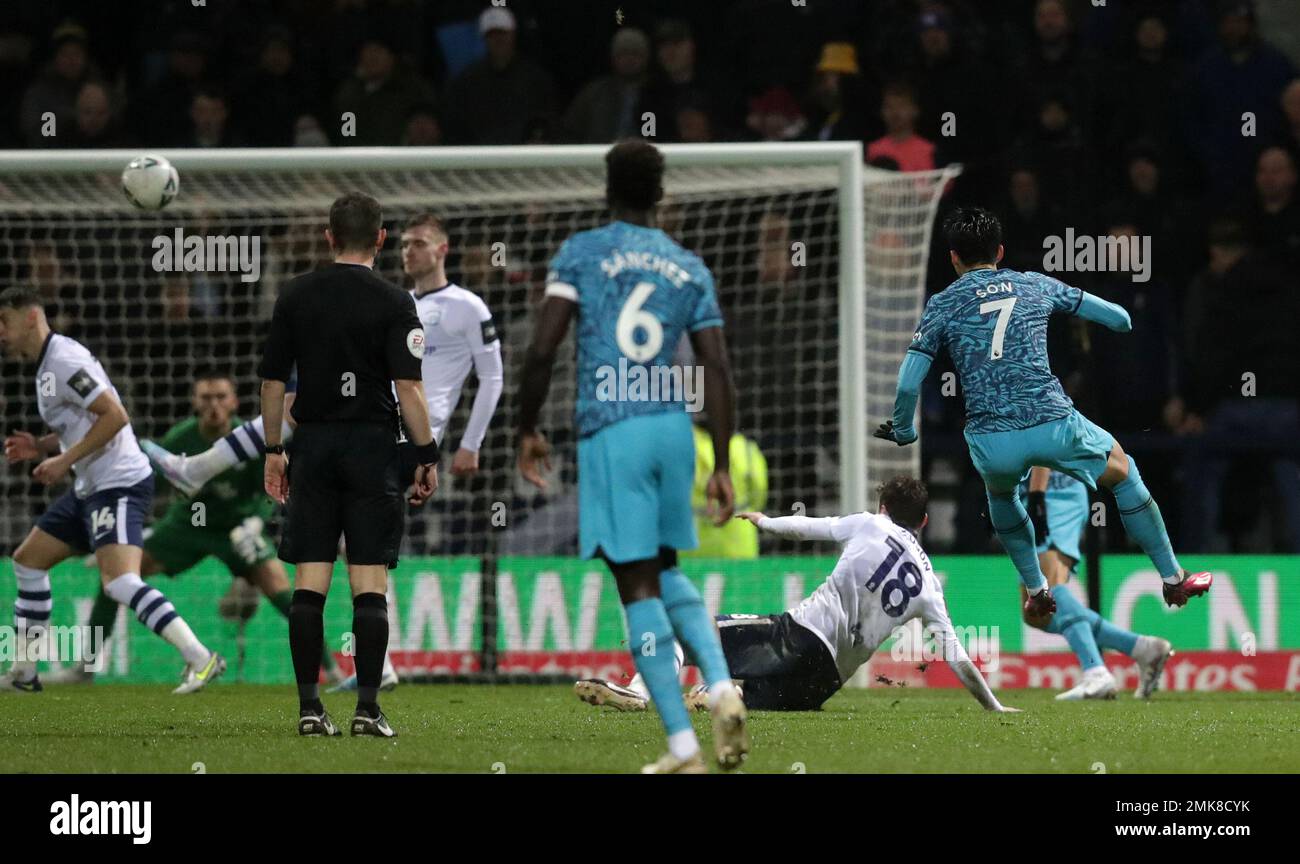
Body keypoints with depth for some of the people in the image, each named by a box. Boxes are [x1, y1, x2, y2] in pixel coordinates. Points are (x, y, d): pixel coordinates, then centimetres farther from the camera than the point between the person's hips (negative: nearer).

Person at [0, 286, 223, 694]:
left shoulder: (64, 362, -15)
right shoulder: (49, 365, 17)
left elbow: (114, 416, -23)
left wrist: (65, 460, -19)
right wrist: (39, 447, 10)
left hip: (118, 484, -11)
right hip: (91, 488, 11)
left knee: (119, 581, -25)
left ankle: (200, 659, -29)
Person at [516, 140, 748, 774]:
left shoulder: (580, 253, 0)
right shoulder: (690, 269, 10)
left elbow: (541, 348, -8)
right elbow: (718, 372, 6)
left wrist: (528, 430, 4)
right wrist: (722, 467, 10)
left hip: (610, 430, -4)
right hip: (674, 425, 4)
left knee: (639, 585, -3)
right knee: (665, 571, 22)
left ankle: (683, 747, -7)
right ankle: (720, 685, -2)